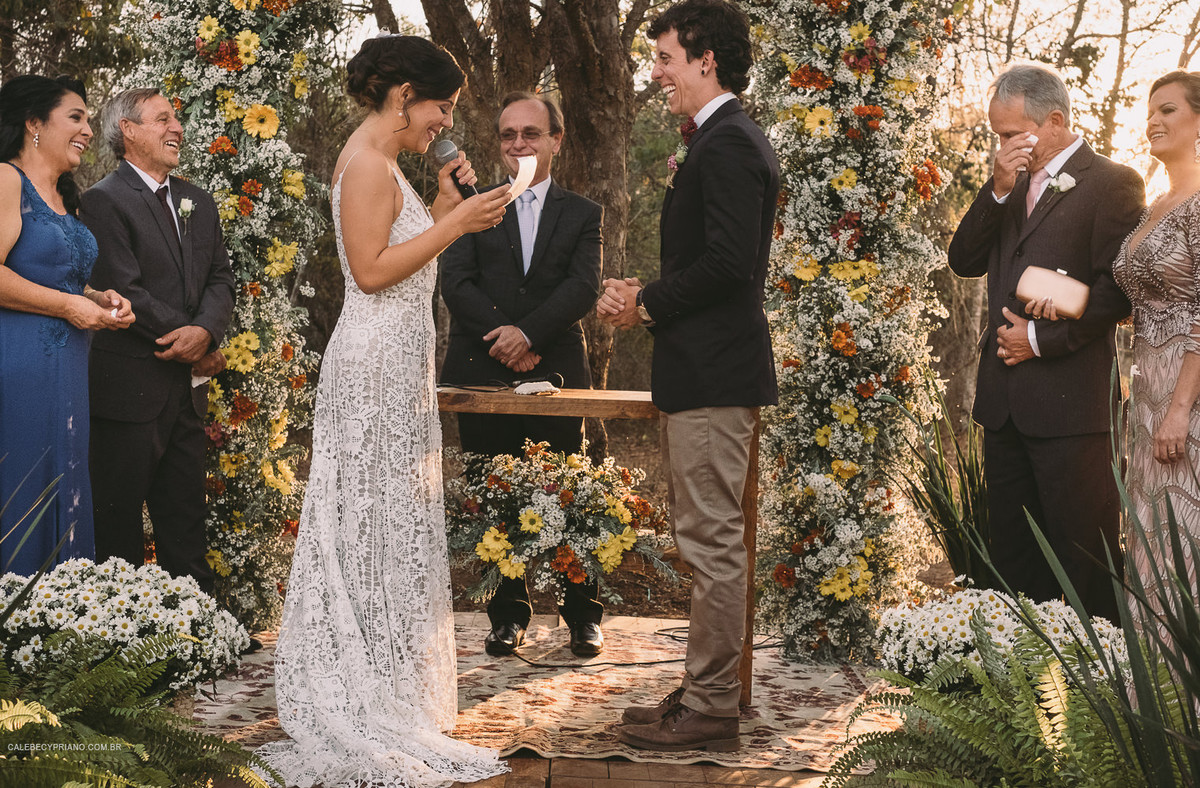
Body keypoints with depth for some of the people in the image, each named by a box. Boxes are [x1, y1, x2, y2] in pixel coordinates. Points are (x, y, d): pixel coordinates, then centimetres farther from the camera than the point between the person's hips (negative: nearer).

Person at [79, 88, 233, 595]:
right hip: (130, 389, -7)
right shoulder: (104, 201, -8)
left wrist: (204, 330, -14)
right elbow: (123, 290, -16)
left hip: (187, 387, 7)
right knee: (118, 523, 1)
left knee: (186, 520, 12)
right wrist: (196, 349, -13)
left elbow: (220, 279, 9)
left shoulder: (198, 203, 16)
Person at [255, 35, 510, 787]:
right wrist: (454, 223, -17)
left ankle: (381, 691, 18)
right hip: (377, 365, -10)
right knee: (375, 525, -5)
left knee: (392, 524, 11)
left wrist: (443, 207, 12)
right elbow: (370, 270, -20)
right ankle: (366, 705, 2)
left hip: (395, 367, 10)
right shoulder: (367, 161, -13)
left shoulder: (383, 162, 17)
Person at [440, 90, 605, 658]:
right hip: (483, 377, 1)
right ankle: (508, 615, 14)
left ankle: (583, 616, 11)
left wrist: (528, 332, -16)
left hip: (557, 374, -1)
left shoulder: (582, 215, 11)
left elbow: (584, 287, -3)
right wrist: (502, 339, -12)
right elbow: (455, 282, 0)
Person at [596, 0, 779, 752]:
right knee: (711, 540, 15)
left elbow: (726, 263, -24)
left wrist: (646, 304, -11)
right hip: (711, 371, 11)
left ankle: (710, 711, 2)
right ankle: (709, 690, 24)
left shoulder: (727, 145, -16)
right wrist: (648, 293, 8)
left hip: (714, 374, -11)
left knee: (711, 541, -5)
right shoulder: (732, 139, 18)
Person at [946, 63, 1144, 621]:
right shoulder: (1010, 188, 16)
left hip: (1070, 403, -7)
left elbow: (1118, 292, -11)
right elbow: (964, 261, 7)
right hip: (1005, 401, 7)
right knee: (1012, 552, 11)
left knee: (1080, 553, -3)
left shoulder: (1111, 183, -6)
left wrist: (1043, 338, -12)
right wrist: (999, 190, -5)